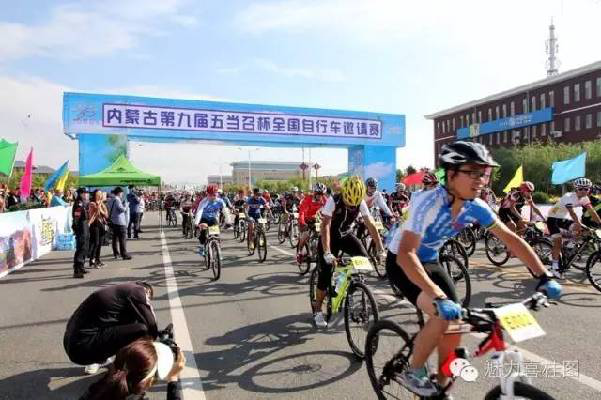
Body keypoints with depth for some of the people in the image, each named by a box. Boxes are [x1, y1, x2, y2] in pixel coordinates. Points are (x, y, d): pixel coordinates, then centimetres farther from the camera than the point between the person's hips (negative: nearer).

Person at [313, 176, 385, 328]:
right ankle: (317, 310, 7)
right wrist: (327, 253, -44)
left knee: (364, 258, -20)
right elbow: (325, 226, -35)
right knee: (325, 274, -9)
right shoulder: (333, 201, -28)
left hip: (347, 235, 4)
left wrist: (380, 249, -20)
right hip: (330, 237, -3)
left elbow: (371, 225, -13)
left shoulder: (361, 203, -16)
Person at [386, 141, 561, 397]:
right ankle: (412, 372, 0)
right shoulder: (428, 203, -34)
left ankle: (441, 389, 23)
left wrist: (544, 277, -11)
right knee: (443, 314, -26)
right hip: (401, 262, -7)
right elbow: (405, 254, -43)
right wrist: (438, 297, -51)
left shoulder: (475, 207, -13)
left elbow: (511, 239, -4)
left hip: (430, 262, 7)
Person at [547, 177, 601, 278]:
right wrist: (580, 225, -45)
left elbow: (592, 212, -10)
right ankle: (555, 267, -7)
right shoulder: (569, 197, -27)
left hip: (563, 218, 7)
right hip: (553, 218, -7)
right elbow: (572, 213, -36)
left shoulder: (585, 198, -5)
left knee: (579, 229, -15)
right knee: (558, 241, -15)